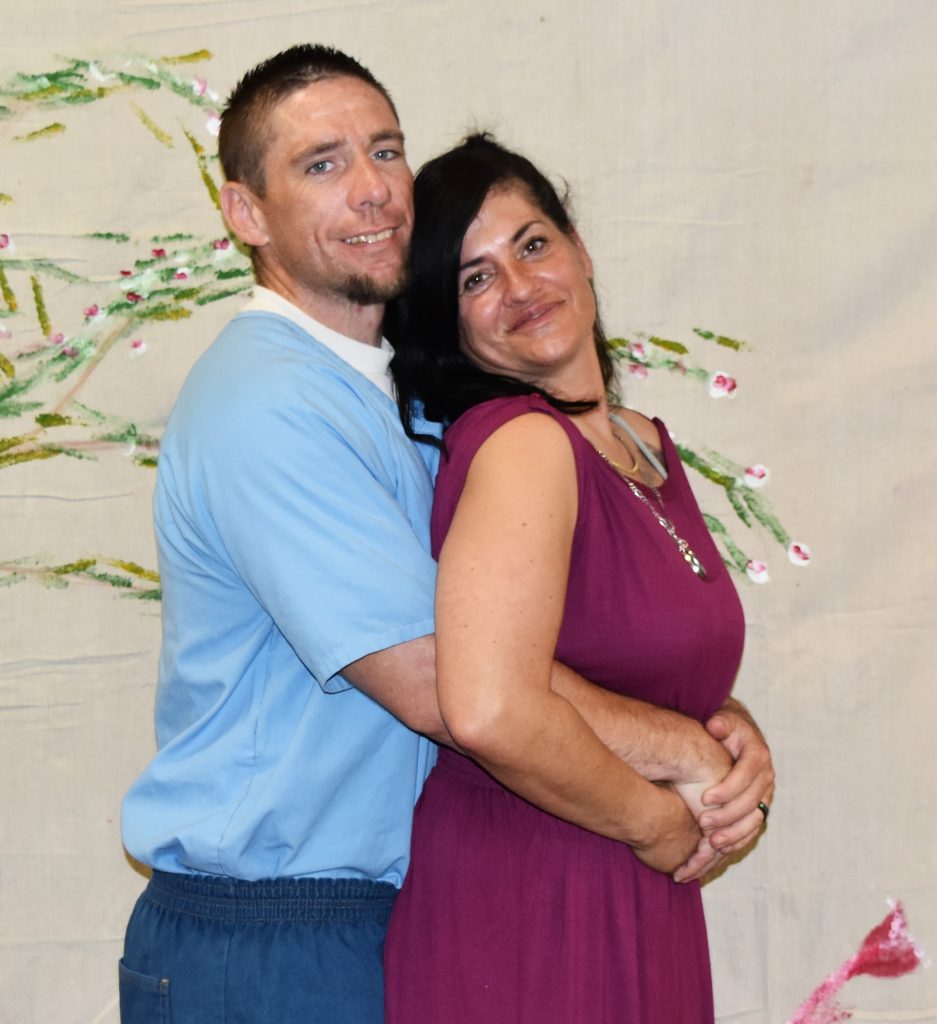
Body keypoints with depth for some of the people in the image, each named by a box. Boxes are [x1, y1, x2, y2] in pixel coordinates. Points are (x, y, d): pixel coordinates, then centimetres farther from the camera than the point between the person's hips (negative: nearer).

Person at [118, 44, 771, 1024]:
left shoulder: (404, 391, 12)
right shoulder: (267, 408, -19)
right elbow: (435, 680, -24)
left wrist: (718, 720, -9)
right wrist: (666, 780, -15)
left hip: (399, 924, 8)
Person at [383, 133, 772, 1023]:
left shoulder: (647, 448, 10)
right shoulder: (522, 443, -17)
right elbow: (489, 709, -30)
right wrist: (654, 816, -15)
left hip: (646, 911, 8)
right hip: (519, 907, -8)